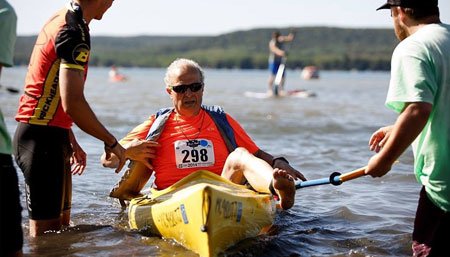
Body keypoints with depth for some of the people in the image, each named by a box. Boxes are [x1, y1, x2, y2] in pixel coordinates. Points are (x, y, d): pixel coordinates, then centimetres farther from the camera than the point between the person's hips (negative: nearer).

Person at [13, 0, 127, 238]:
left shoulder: (60, 19, 14)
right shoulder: (75, 32, -17)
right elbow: (72, 103, -26)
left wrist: (71, 142, 23)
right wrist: (111, 142, -15)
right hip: (43, 138, -10)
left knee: (61, 224, 14)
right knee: (45, 231, -6)